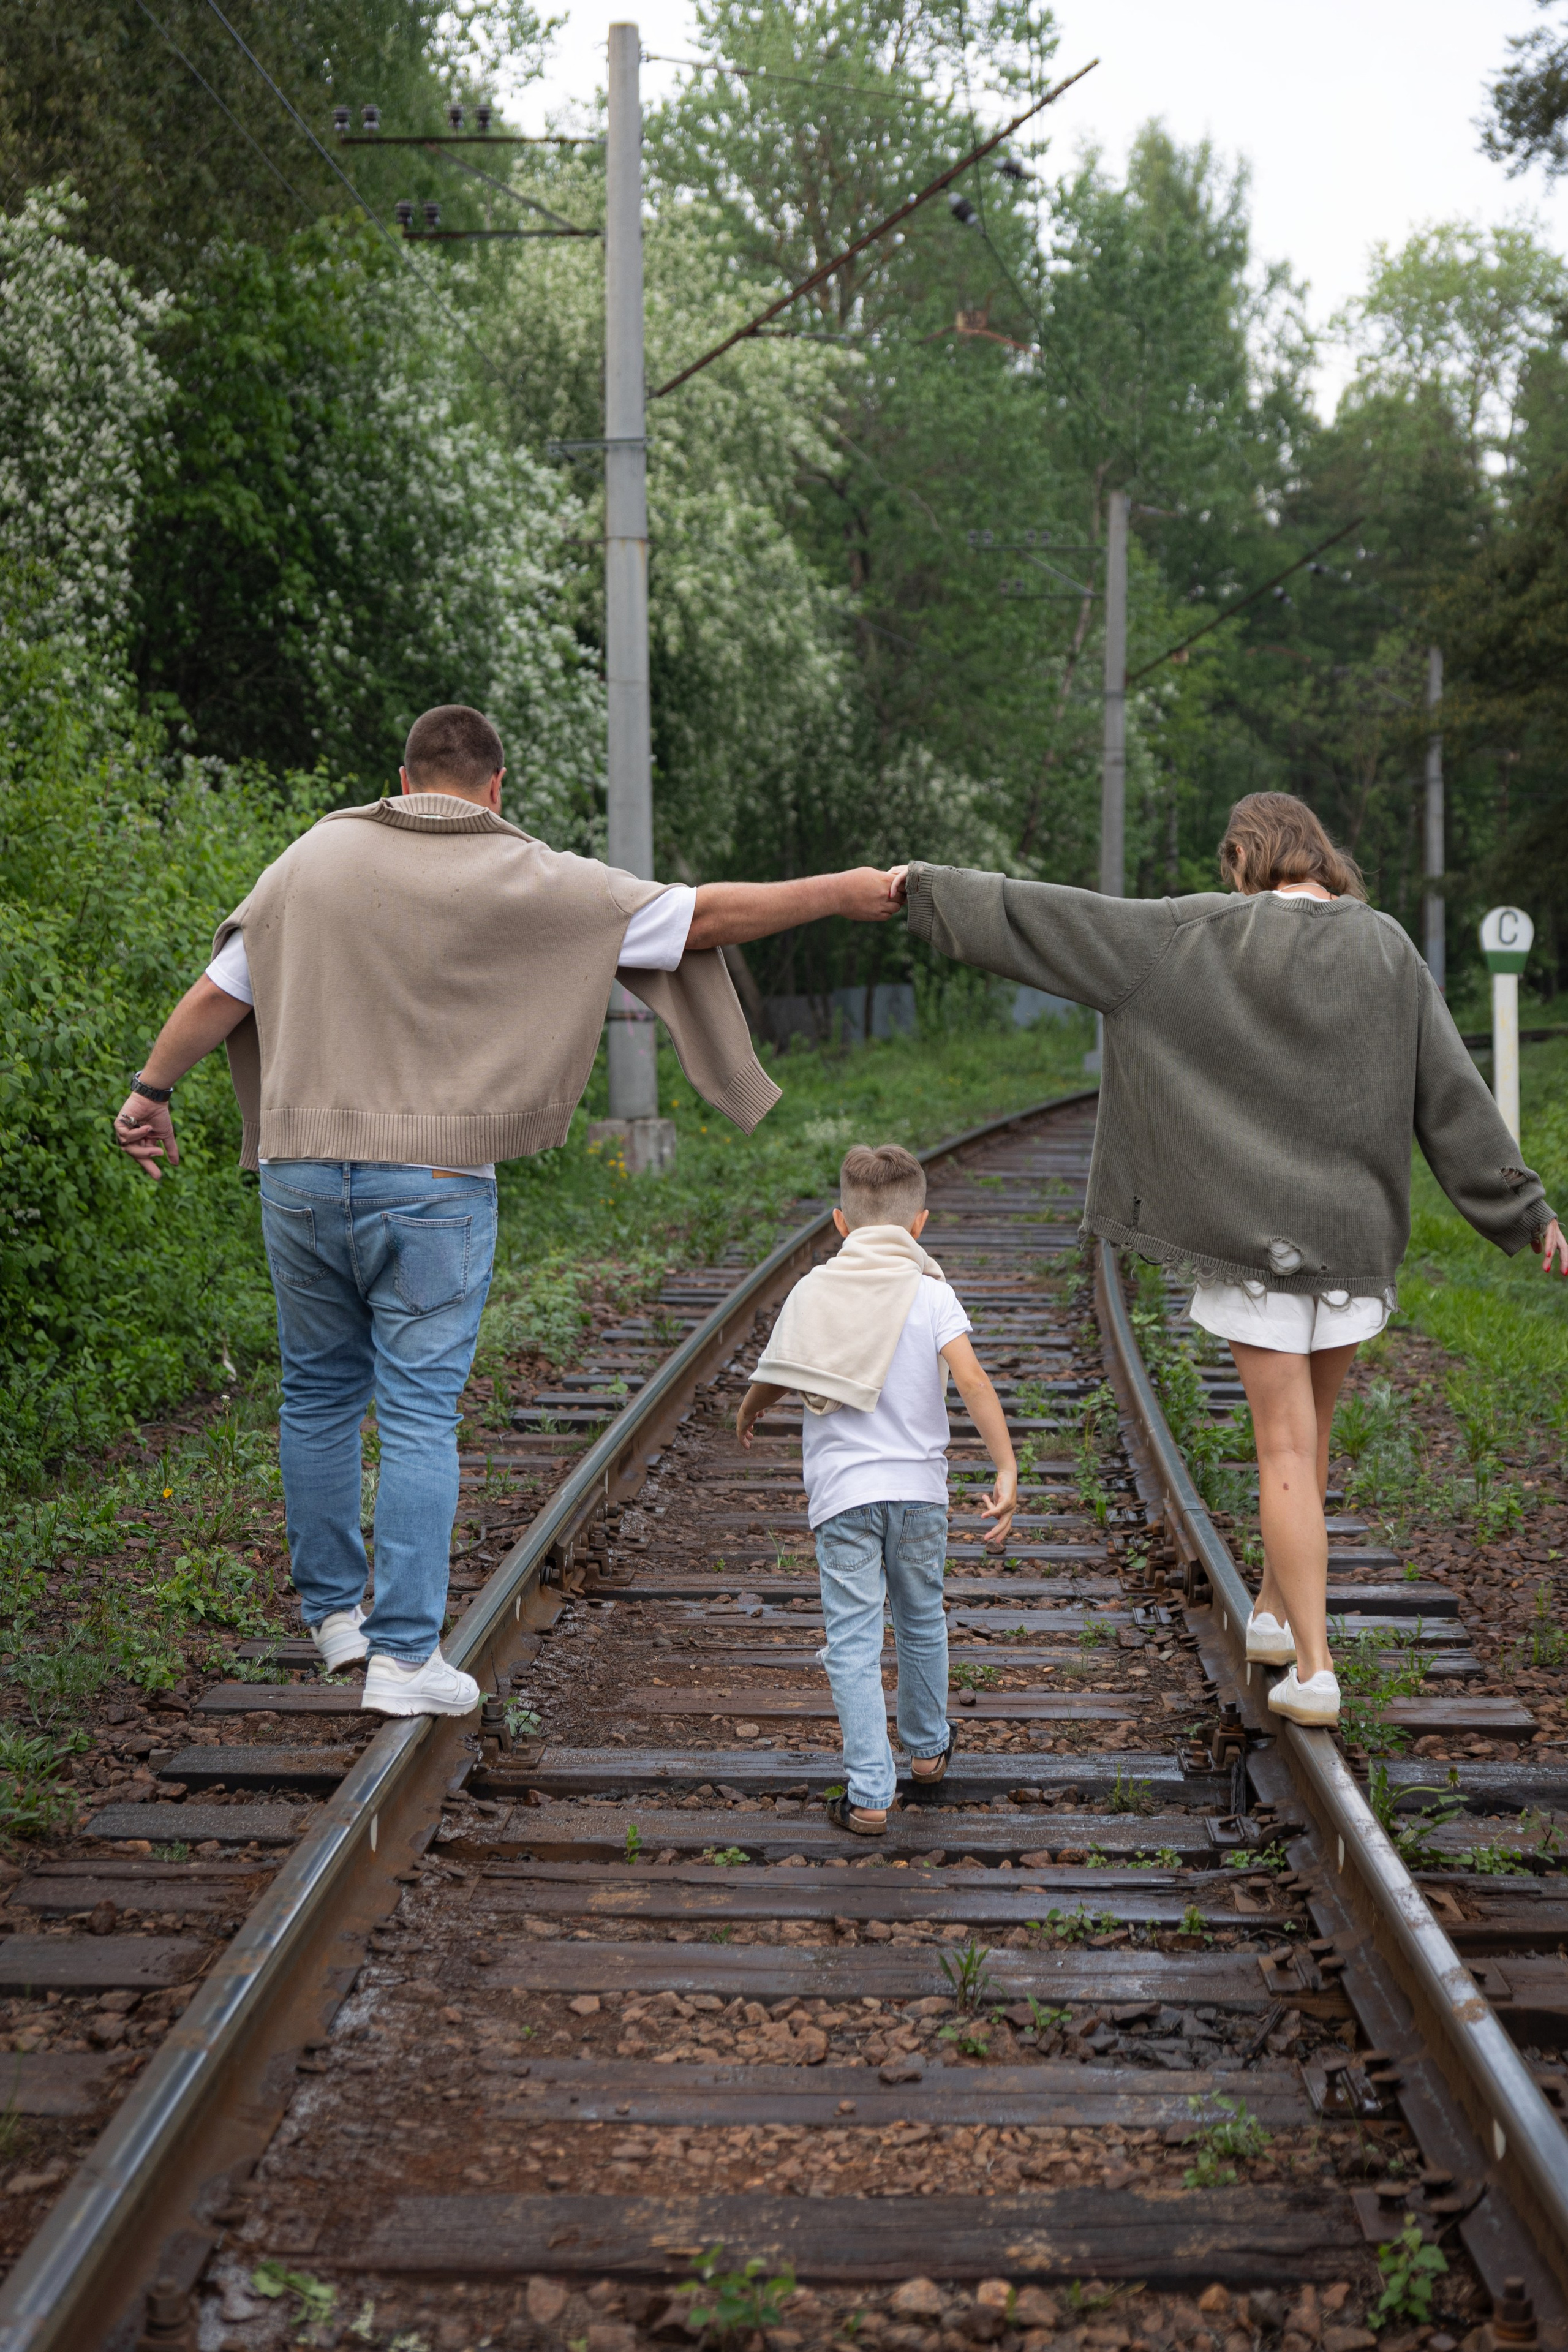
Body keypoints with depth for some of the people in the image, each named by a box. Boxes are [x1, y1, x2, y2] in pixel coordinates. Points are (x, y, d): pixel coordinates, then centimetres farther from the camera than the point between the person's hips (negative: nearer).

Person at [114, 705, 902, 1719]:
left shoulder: (317, 856, 7)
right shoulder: (530, 882, -3)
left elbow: (219, 990, 9)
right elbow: (701, 919, -1)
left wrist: (152, 1089, 21)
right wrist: (841, 893, 7)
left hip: (302, 1170, 4)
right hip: (432, 1183, -3)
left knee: (321, 1390, 17)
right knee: (419, 1415, 1)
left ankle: (333, 1612, 28)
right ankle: (405, 1655, 1)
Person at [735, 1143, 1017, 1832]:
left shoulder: (814, 1291, 2)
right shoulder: (930, 1294, -3)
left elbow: (775, 1378, 14)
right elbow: (971, 1379, -17)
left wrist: (747, 1412, 37)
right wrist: (1007, 1472, -20)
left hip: (841, 1491, -1)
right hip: (918, 1489, 1)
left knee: (853, 1642, 0)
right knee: (921, 1623, 21)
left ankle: (869, 1794, -5)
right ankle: (927, 1750, 40)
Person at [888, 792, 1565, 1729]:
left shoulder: (1200, 936, -6)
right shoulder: (1386, 948, 0)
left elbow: (1060, 916, -4)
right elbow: (1453, 1092, 0)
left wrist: (932, 884, 5)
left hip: (1252, 1229, -2)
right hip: (1354, 1229, 3)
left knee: (1287, 1447, 1)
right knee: (1312, 1426, 21)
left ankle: (1313, 1670, -5)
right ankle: (1277, 1615, 35)